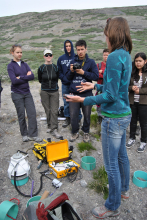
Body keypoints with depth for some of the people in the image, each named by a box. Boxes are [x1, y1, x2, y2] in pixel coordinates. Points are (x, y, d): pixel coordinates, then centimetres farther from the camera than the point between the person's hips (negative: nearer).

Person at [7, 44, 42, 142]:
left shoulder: (25, 64, 9)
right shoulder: (11, 66, -3)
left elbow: (32, 76, -5)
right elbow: (14, 80, -16)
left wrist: (21, 77, -14)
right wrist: (26, 76, -10)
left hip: (27, 92, 4)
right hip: (17, 94, -3)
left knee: (32, 113, -1)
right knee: (21, 115, 5)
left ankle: (33, 134, 9)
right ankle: (24, 134, 21)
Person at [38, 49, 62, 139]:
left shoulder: (56, 67, 1)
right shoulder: (41, 68, -1)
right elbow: (40, 80, 10)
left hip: (54, 91, 0)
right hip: (44, 92, 0)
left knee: (54, 111, -5)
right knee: (48, 110, 7)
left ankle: (54, 129, -2)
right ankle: (50, 126, 23)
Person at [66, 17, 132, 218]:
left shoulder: (115, 57, -19)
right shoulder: (126, 56, 10)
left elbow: (111, 95, -22)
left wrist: (84, 100, -18)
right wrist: (95, 86, 19)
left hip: (113, 117, -10)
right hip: (124, 114, 10)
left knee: (111, 164, 5)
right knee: (122, 156, 24)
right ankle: (124, 190, 46)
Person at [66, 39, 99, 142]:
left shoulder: (91, 62, 3)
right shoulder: (73, 61, 11)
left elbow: (96, 76, -5)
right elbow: (68, 77, 12)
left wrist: (83, 72, -13)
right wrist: (71, 71, -9)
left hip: (86, 93, -2)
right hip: (74, 93, 2)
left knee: (87, 115, 8)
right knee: (73, 115, 5)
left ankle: (86, 132, 29)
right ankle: (75, 132, 26)